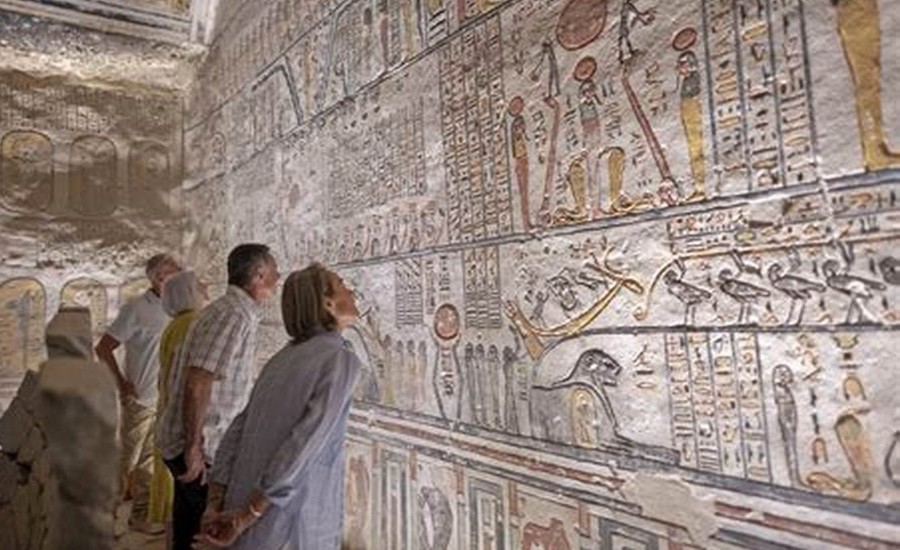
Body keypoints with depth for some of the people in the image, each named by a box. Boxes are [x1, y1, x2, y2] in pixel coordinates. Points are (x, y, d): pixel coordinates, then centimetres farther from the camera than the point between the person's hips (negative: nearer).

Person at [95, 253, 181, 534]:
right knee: (126, 459, 5)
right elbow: (103, 348, -11)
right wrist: (122, 384, -13)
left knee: (150, 459, 16)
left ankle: (141, 515, 30)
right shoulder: (137, 308, -13)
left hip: (166, 399, 6)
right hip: (140, 398, -6)